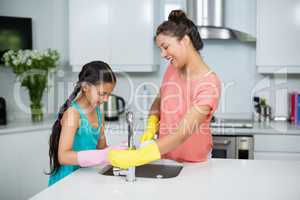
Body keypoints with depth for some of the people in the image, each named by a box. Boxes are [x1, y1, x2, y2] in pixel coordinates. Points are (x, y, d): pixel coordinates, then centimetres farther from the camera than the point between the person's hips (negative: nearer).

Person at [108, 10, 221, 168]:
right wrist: (151, 127, -8)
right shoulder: (173, 67, -3)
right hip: (165, 156, 4)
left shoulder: (209, 83, -23)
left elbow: (182, 133, -29)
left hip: (193, 162, -4)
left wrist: (137, 156, -35)